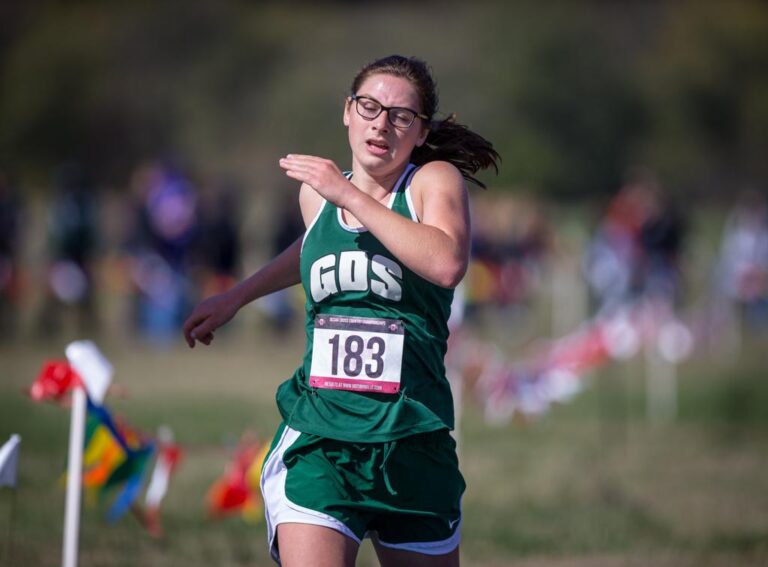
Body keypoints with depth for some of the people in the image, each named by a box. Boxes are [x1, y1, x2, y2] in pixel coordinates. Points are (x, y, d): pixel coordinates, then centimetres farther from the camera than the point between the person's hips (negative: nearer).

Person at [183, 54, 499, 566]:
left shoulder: (436, 179, -2)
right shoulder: (316, 191, 11)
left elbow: (447, 265, -24)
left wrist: (350, 196, -21)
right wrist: (236, 297, 39)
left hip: (413, 444, -1)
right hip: (318, 439, 2)